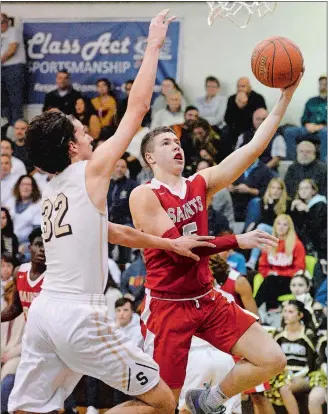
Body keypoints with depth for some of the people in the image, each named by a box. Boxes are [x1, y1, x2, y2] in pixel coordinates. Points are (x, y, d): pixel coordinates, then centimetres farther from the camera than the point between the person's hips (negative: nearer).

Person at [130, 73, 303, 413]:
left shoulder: (201, 184, 6)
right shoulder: (144, 196, -11)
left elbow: (254, 148, -1)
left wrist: (285, 97, -9)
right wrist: (237, 242, -27)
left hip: (206, 299, 6)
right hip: (167, 304, -6)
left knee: (272, 360, -3)